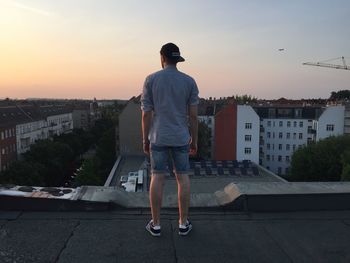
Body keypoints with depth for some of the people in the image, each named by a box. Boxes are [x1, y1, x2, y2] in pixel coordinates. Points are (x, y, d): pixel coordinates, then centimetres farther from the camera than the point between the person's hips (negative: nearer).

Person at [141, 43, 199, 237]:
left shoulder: (151, 80, -4)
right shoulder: (189, 81, -1)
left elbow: (146, 114, -5)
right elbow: (193, 115, -2)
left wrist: (145, 140, 4)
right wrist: (194, 141, 7)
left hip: (158, 138, 0)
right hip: (181, 138, 1)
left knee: (157, 178, 6)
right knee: (183, 178, 9)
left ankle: (156, 224, 14)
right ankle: (183, 223, 16)